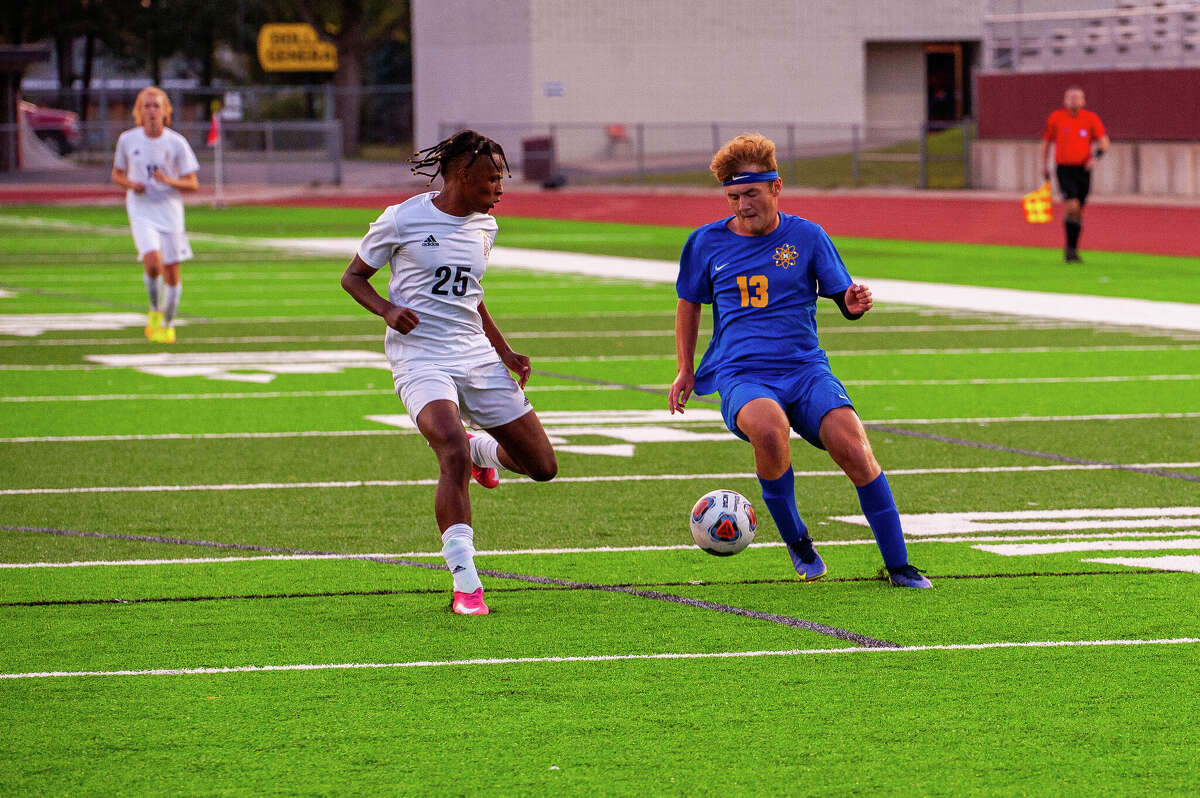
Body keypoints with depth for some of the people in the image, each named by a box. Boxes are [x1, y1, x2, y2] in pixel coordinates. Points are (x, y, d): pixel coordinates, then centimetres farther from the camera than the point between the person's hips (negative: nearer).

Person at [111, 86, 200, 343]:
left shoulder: (176, 143, -5)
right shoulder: (128, 140, 0)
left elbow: (193, 184, -2)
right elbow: (117, 174, 13)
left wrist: (169, 181, -21)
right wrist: (130, 184, -9)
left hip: (170, 209, 1)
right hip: (141, 209, -1)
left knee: (171, 272, 4)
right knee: (153, 261, -23)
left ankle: (167, 324, 25)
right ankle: (154, 310, 3)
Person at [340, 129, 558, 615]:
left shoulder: (484, 227, 10)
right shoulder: (403, 220, -6)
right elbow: (353, 276, 3)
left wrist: (504, 351, 19)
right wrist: (387, 310, -15)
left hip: (477, 356, 6)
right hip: (420, 356, -6)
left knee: (542, 466, 3)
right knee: (453, 456, -29)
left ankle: (483, 450, 38)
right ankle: (465, 584, -22)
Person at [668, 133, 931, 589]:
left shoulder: (806, 236, 7)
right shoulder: (706, 243, 10)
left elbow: (843, 297, 9)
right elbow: (688, 302, 26)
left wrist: (854, 303, -15)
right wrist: (685, 371, 22)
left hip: (805, 368, 1)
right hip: (741, 377, -1)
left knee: (852, 447, -25)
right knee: (769, 427, -37)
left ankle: (897, 566, -11)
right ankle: (796, 541, -15)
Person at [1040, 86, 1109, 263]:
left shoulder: (1090, 118, 2)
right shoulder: (1056, 118, 2)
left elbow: (1104, 142, 0)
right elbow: (1045, 142, 13)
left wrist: (1096, 156, -19)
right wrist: (1044, 166, 10)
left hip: (1083, 169, 2)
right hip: (1064, 169, -2)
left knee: (1078, 212, 8)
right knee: (1072, 206, -19)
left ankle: (1073, 249, 22)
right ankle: (1069, 247, -8)